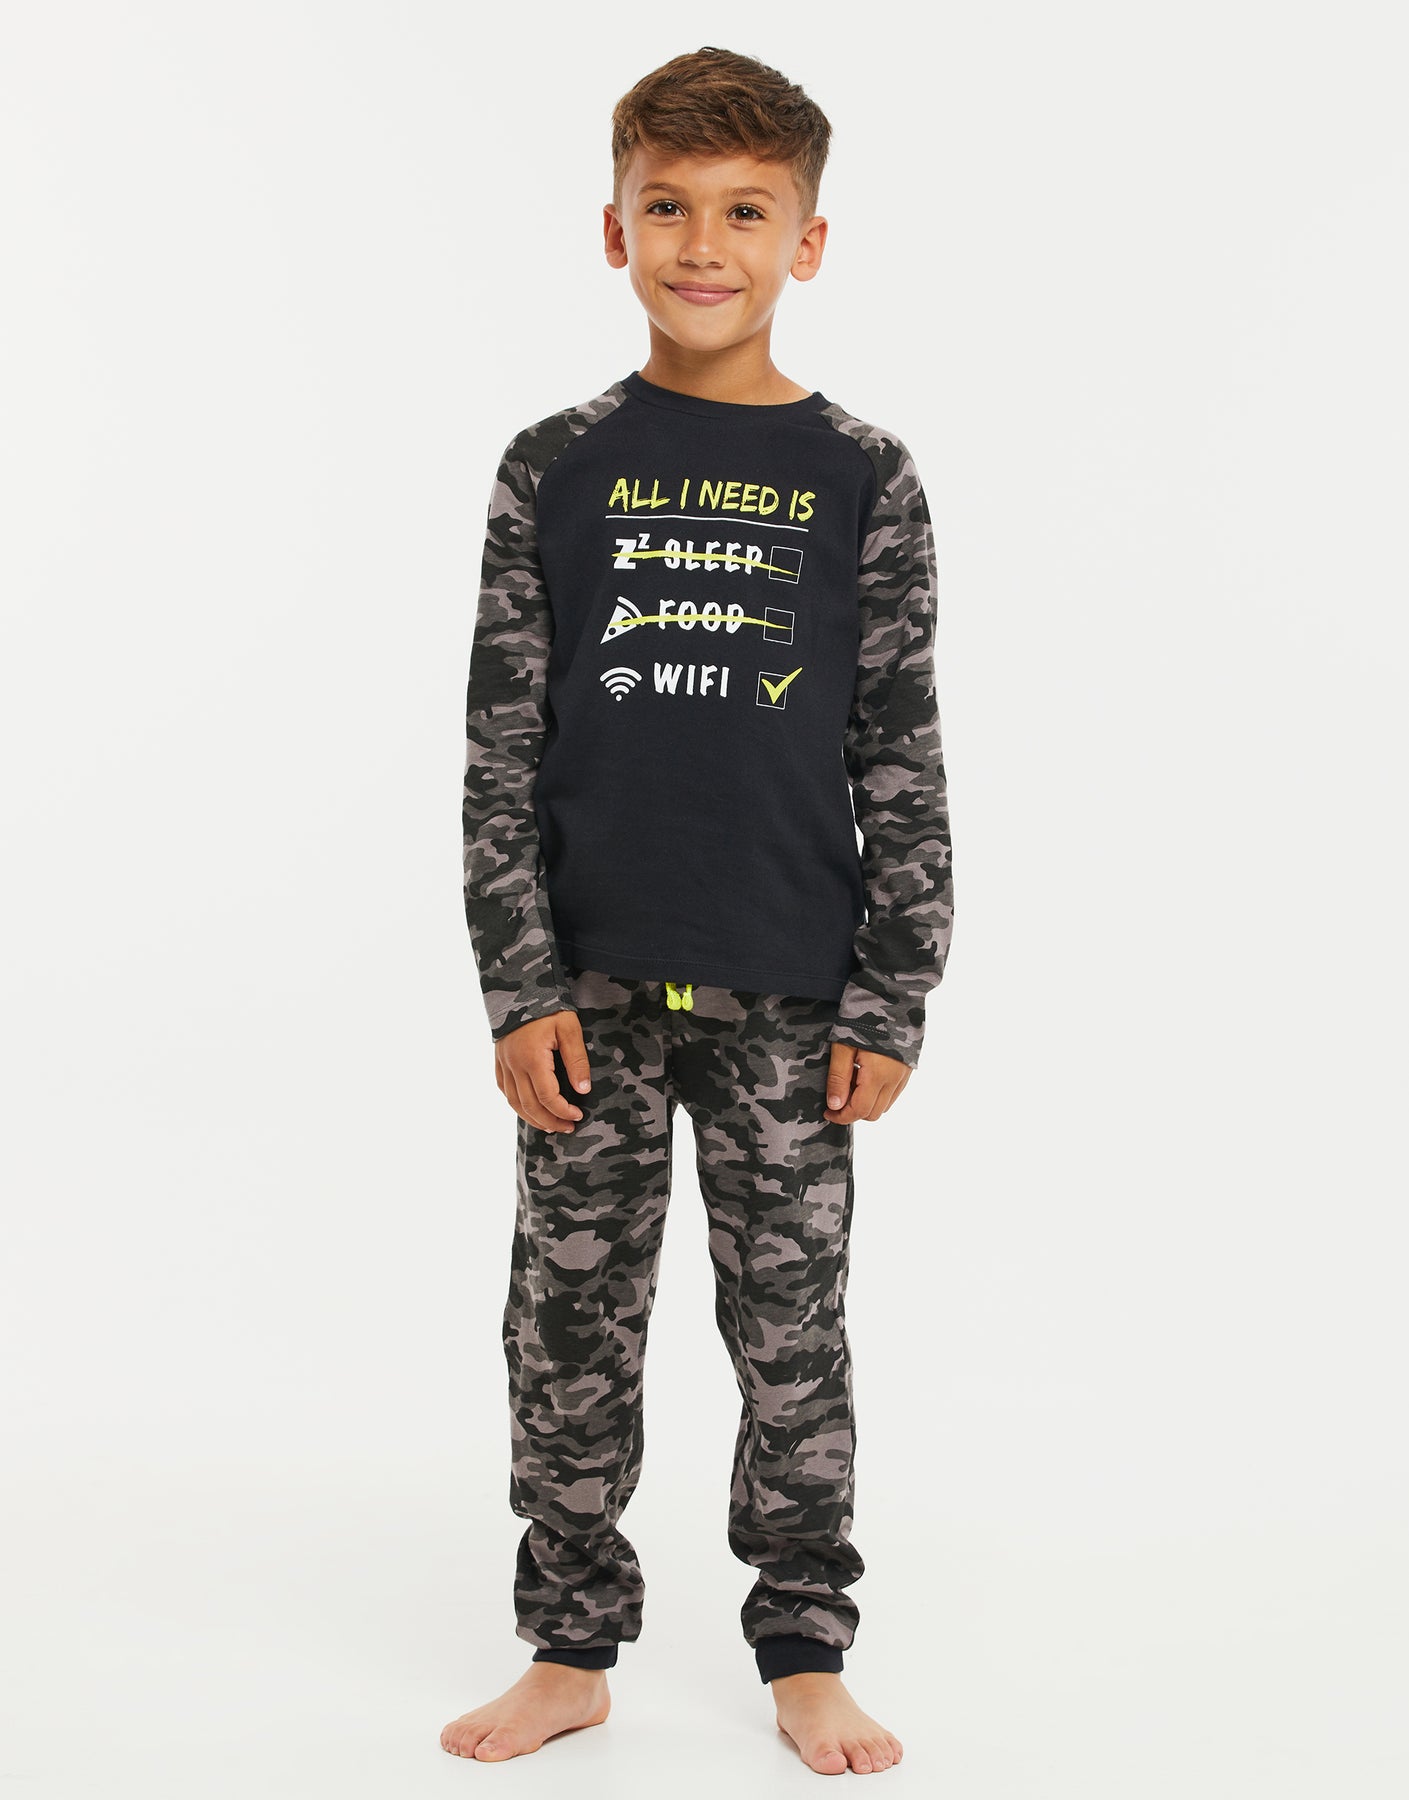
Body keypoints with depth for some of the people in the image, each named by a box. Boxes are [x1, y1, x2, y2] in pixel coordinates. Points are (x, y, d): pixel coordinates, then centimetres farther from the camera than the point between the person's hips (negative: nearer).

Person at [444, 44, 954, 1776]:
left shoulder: (862, 480, 1)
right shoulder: (557, 469, 2)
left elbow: (904, 761, 1)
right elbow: (503, 750, 1)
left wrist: (890, 1000, -3)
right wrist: (523, 986, -5)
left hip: (787, 987, -1)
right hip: (591, 981, 1)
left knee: (792, 1325, 8)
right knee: (572, 1323, 9)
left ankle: (805, 1653, 24)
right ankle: (572, 1648, 24)